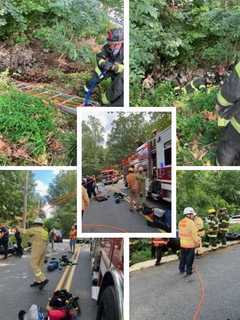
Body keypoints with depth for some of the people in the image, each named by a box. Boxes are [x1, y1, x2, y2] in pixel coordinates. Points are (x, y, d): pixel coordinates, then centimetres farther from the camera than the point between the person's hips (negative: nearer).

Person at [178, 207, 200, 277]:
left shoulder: (180, 222, 5)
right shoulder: (191, 222, -19)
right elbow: (194, 234, -18)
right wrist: (197, 241, -8)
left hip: (182, 243, 7)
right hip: (190, 244, -7)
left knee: (183, 257, 18)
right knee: (189, 258, 3)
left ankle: (181, 269, 27)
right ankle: (188, 271, 9)